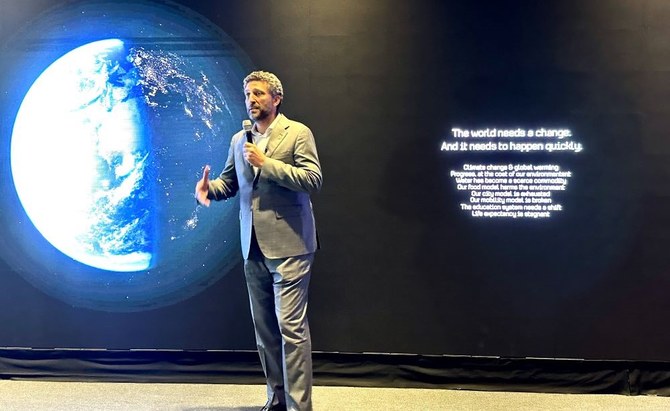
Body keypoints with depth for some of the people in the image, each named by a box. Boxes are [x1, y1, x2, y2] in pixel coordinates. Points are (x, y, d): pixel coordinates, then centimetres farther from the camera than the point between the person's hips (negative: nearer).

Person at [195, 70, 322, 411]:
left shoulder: (297, 133, -2)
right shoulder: (239, 140, 15)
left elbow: (313, 179, -13)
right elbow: (229, 182, 18)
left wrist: (266, 163, -16)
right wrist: (207, 188, -4)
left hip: (288, 245, -6)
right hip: (254, 247, 6)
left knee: (290, 326, -8)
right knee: (264, 327, 11)